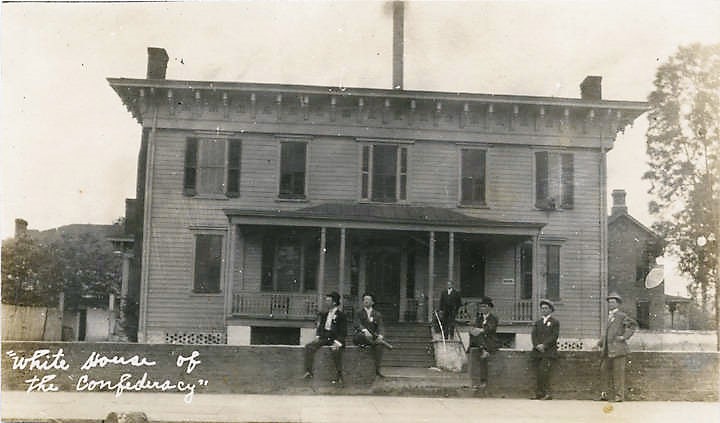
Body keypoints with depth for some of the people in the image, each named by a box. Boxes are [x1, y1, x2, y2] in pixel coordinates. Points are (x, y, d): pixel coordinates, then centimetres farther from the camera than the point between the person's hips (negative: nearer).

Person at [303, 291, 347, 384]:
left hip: (334, 339, -5)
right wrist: (317, 336, 1)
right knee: (309, 346, -17)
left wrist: (337, 342, -20)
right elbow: (320, 326, 20)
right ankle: (308, 372, -17)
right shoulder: (324, 313, 13)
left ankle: (339, 376, -24)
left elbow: (343, 332, -6)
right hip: (324, 337, 6)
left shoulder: (341, 315, -3)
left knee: (336, 350, -36)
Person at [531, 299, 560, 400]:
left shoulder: (555, 322, 7)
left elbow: (554, 336, -5)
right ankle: (538, 394, 2)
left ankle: (547, 393, -11)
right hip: (537, 352, 5)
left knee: (544, 372, -16)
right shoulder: (537, 322, 20)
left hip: (548, 351, -5)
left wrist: (544, 345, -14)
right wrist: (537, 345, -8)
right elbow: (533, 335, 10)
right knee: (538, 373, 0)